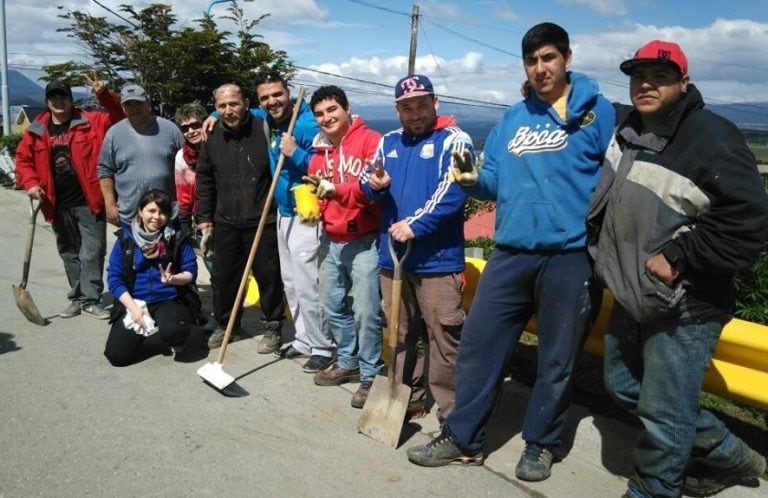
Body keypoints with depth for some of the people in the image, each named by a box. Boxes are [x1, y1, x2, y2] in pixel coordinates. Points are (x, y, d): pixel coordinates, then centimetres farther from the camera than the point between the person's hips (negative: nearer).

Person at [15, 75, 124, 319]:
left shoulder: (90, 122, 0)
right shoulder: (36, 131, 8)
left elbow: (117, 119, -7)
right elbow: (23, 159, 12)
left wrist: (105, 96, -21)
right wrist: (30, 183, -4)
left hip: (88, 201, -4)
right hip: (58, 205, 4)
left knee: (92, 250, -3)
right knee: (69, 252, 13)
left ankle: (91, 300, 4)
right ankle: (77, 297, 24)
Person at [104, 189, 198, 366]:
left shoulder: (177, 237, -1)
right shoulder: (125, 238, 1)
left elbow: (191, 271, -1)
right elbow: (114, 278, -1)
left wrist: (173, 278, -24)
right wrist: (133, 307, -12)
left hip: (169, 301, -1)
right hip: (133, 302, 1)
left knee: (175, 331, -34)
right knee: (117, 354, -18)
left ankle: (145, 337, 2)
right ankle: (161, 342, 10)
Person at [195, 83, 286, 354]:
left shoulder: (265, 129, -7)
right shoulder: (213, 138, 6)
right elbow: (204, 179, 14)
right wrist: (204, 216, 12)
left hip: (263, 222, -4)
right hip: (225, 222, 4)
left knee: (268, 276, 4)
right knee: (224, 276, 13)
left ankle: (272, 326, 21)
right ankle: (225, 324, 32)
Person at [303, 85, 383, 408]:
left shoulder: (370, 140, -9)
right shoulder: (319, 148, 14)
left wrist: (338, 190, -30)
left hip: (364, 241, -8)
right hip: (330, 240, 8)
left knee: (365, 312, -5)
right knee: (333, 306, 16)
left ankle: (370, 376, 9)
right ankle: (347, 363, 32)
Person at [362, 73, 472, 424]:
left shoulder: (453, 139, -2)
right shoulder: (389, 142, 16)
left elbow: (452, 191, -15)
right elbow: (369, 185, 14)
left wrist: (415, 225, -22)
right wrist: (374, 184, -10)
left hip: (438, 260, -6)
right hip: (392, 257, 6)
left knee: (444, 339, -4)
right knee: (401, 335, 15)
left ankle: (452, 415, 8)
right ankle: (407, 400, 30)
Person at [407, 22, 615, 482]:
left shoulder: (597, 111, 2)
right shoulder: (512, 119, 15)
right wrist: (474, 179, -6)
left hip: (571, 256, -4)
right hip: (511, 253, 4)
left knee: (558, 358, 8)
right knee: (478, 343, 4)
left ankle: (541, 443, 28)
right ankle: (463, 437, 20)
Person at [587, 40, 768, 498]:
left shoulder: (711, 137, -16)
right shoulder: (627, 134, 8)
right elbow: (606, 208, 22)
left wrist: (676, 257, -21)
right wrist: (607, 260, 12)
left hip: (683, 307, -9)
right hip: (634, 298, 9)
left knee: (664, 414, 2)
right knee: (625, 388, 21)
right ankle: (729, 456, 37)